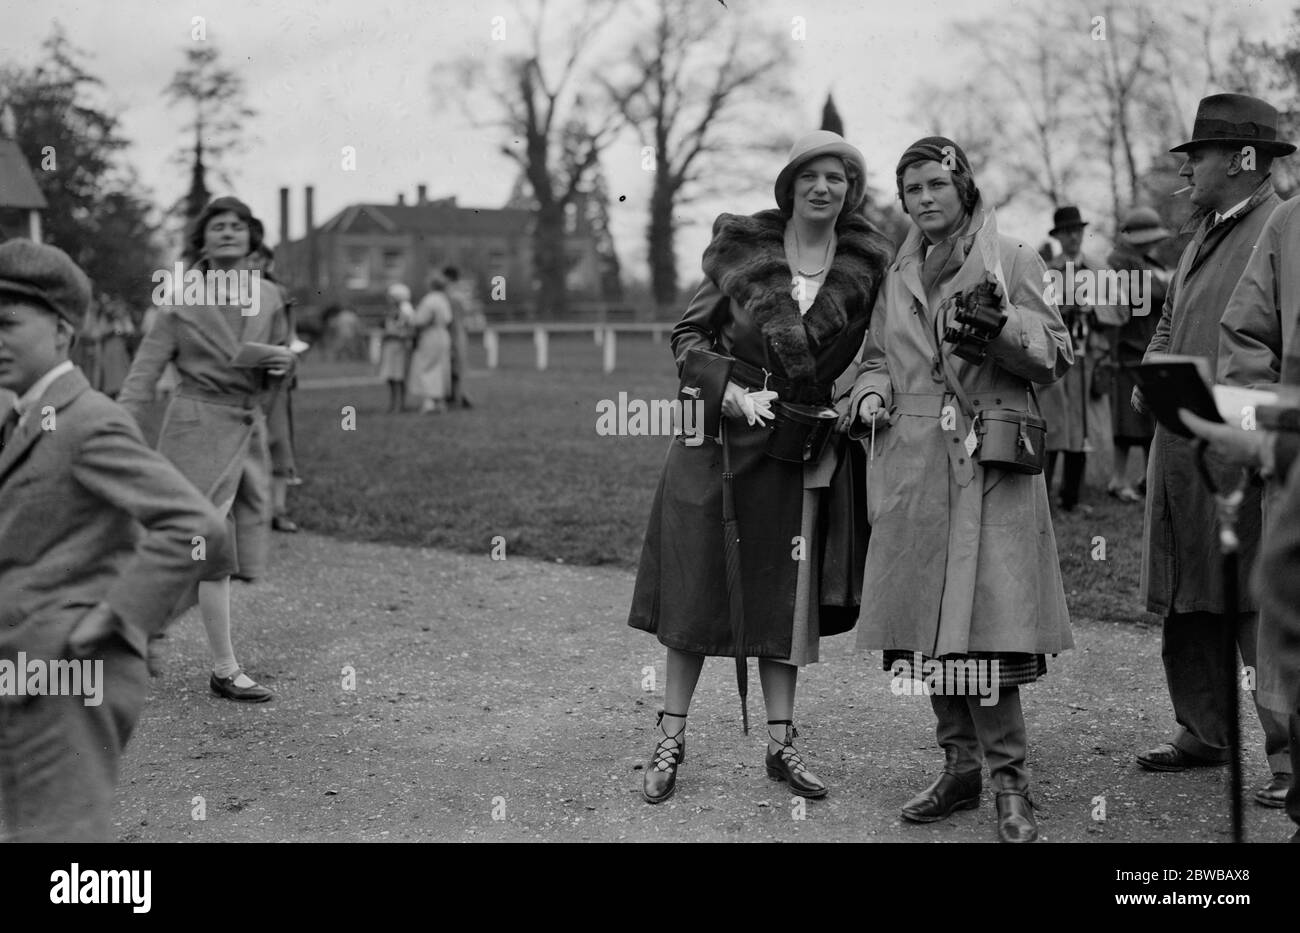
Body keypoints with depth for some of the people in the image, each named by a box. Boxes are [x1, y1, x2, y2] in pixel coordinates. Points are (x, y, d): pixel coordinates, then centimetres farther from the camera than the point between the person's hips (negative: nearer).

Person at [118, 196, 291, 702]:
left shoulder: (269, 296, 8)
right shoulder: (183, 302, -5)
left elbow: (281, 358, 19)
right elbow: (145, 371, -7)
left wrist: (284, 359, -6)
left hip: (250, 429, 6)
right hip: (200, 425, -6)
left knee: (244, 552, 7)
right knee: (214, 549, -6)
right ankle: (225, 671, 2)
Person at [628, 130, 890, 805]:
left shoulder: (866, 264, 2)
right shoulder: (742, 248, -1)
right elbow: (689, 333, 2)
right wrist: (726, 391, -13)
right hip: (720, 433, -1)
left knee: (785, 590, 7)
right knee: (695, 581, 3)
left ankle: (780, 742, 16)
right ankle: (671, 737, 12)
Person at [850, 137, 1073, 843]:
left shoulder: (1012, 261, 4)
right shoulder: (895, 276, 15)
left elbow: (1056, 357, 1)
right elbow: (875, 358, 24)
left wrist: (1003, 322, -17)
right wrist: (872, 395, 3)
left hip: (991, 468, -4)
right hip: (915, 470, 5)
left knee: (986, 624, -12)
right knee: (929, 628, 6)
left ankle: (1010, 782, -4)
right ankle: (960, 768, 19)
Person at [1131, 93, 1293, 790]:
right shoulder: (1203, 236, 19)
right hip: (1181, 451, 9)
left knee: (1258, 598, -6)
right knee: (1188, 602, 13)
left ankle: (1287, 748, 3)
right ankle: (1202, 732, 24)